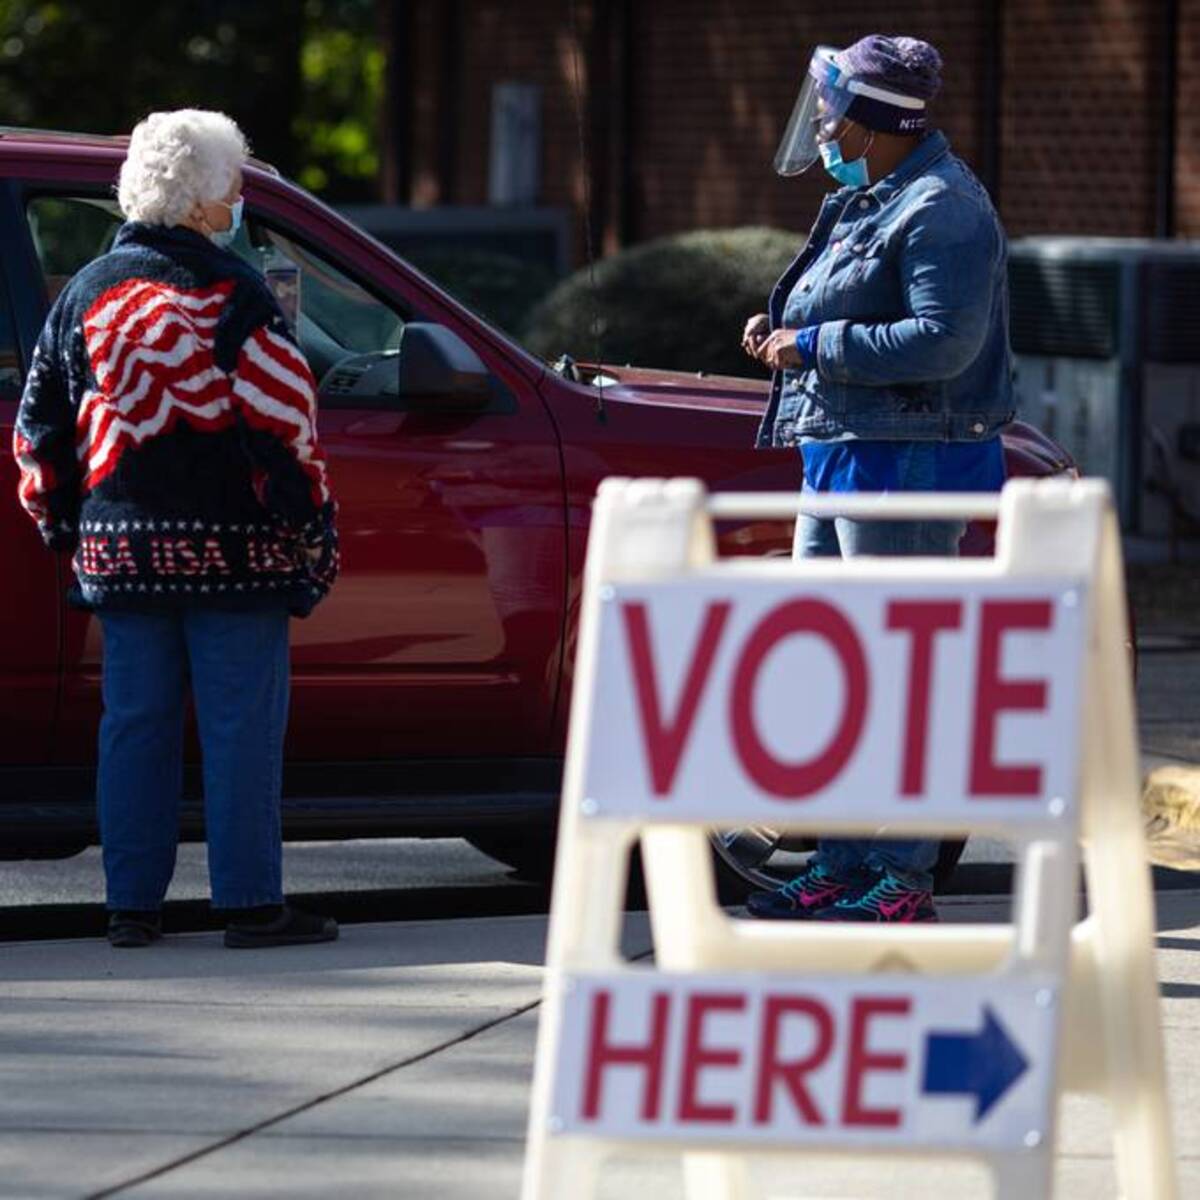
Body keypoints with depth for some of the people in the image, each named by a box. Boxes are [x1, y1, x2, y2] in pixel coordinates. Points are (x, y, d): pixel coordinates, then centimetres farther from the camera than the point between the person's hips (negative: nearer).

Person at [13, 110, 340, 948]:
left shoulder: (86, 293, 10)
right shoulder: (231, 292, -8)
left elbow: (41, 423, 13)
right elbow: (285, 417, -11)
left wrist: (62, 523, 23)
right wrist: (312, 523, -4)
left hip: (121, 547, 5)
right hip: (229, 540, -5)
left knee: (135, 722, 9)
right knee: (242, 724, -1)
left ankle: (133, 903, 9)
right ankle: (251, 903, -2)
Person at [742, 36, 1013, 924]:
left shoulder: (941, 208, -15)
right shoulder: (865, 200, 17)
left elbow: (944, 341, -24)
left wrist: (814, 346, -19)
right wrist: (782, 331, 9)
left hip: (907, 464, -11)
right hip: (840, 456, 11)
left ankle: (906, 881, -4)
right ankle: (843, 867, 18)